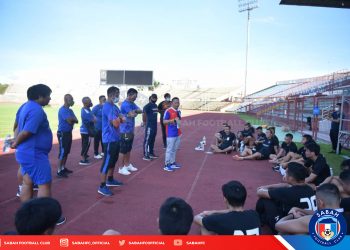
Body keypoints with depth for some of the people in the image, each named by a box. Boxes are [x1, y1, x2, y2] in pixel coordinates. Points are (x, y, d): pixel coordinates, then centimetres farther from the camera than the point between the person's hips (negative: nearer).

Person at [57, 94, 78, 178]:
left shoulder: (70, 110, 13)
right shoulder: (62, 110, -15)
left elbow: (76, 120, 7)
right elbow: (70, 120, -23)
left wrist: (72, 119, -13)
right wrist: (74, 119, -4)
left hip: (68, 132, 9)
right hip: (63, 133, -9)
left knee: (66, 152, 14)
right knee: (62, 152, -7)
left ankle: (63, 168, 24)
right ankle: (59, 171, -2)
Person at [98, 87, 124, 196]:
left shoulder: (114, 106, 13)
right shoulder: (107, 107, -19)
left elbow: (121, 119, 16)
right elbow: (115, 123, -25)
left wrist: (121, 118, -7)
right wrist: (120, 118, -5)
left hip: (116, 138, 10)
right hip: (109, 139, -10)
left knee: (113, 160, 19)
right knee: (107, 162, -5)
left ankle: (110, 180, 34)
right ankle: (102, 186, 1)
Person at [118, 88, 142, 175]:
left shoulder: (132, 104, 13)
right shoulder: (125, 104, -18)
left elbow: (140, 111, 4)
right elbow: (133, 115, -25)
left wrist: (135, 111, -15)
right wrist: (136, 112, -4)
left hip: (131, 130, 10)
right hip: (125, 130, -10)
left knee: (129, 149, 17)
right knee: (123, 150, -2)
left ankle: (127, 165, 29)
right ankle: (121, 168, 6)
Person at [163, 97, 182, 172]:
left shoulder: (178, 111, 13)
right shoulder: (168, 111, -10)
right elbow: (164, 121, -14)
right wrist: (173, 120, -25)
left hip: (178, 134, 7)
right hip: (171, 134, -7)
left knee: (175, 149, 12)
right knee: (169, 149, -3)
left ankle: (172, 163, 22)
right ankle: (167, 165, 4)